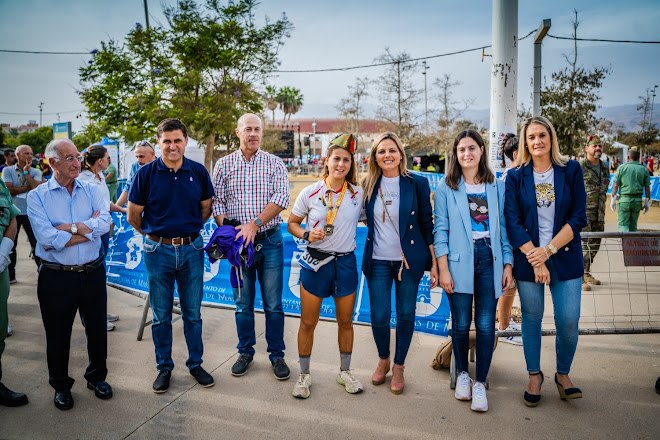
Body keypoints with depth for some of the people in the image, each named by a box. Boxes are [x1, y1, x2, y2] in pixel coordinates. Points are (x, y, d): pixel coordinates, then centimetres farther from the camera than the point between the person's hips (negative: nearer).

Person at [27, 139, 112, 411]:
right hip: (56, 277, -2)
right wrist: (89, 228, -15)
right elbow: (46, 238, -19)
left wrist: (68, 228, -19)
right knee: (57, 334, 14)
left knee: (97, 329, 16)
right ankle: (61, 385, 35)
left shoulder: (92, 191, 2)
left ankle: (97, 377, 38)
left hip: (92, 273, 2)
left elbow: (105, 223, -15)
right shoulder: (37, 196, -5)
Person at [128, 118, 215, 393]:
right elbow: (133, 216, 2)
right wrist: (154, 235, 10)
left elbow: (206, 208, 12)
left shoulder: (198, 172, -1)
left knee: (193, 312, 11)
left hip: (191, 249, 1)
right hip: (158, 250, -1)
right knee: (161, 315, 10)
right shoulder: (146, 173, -5)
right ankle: (164, 367, 25)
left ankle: (195, 364, 26)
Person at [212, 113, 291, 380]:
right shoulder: (224, 165, 6)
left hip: (270, 240, -1)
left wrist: (254, 224, -18)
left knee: (273, 304, 5)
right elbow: (217, 202, 3)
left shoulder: (275, 164, 2)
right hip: (238, 242, 1)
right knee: (242, 303, 11)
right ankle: (245, 353, 26)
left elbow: (281, 198, -10)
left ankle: (277, 355, 18)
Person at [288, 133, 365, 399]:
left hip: (346, 262, 2)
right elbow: (292, 223, 2)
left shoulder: (358, 194, -1)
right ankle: (304, 375, 25)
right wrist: (307, 234, -18)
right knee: (308, 323, 6)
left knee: (346, 322, 14)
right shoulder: (310, 193, -6)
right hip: (315, 262, -1)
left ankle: (345, 372, 34)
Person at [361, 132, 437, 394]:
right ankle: (383, 360, 30)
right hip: (378, 260, 2)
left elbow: (427, 224, -2)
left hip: (410, 259, -1)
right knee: (379, 316, 2)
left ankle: (398, 367, 28)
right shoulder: (369, 185, 2)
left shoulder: (417, 183, -5)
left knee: (406, 315, 8)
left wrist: (434, 263, -2)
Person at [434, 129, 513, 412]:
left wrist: (508, 264, 3)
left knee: (486, 324, 0)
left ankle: (480, 384, 14)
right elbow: (440, 230, -1)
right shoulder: (446, 188, 3)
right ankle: (462, 374, 28)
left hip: (489, 260, 1)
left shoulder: (497, 187, 8)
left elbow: (504, 227, 9)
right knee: (461, 323, 6)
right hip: (459, 262, -1)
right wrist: (443, 269, -7)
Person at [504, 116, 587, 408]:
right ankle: (534, 375, 26)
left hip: (565, 257, 0)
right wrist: (535, 260, -11)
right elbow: (513, 222, -4)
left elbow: (578, 217, -3)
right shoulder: (516, 177, 2)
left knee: (568, 321, -2)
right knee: (532, 318, 7)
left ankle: (563, 374, 23)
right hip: (528, 258, 0)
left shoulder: (571, 170, 2)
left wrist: (548, 250, -12)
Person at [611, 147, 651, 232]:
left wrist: (613, 199, 2)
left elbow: (616, 185, -4)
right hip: (637, 200, 3)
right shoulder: (644, 169, 5)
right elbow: (647, 187, 4)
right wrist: (647, 202, 12)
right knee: (633, 225, 14)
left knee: (623, 224, -2)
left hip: (624, 199, -3)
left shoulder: (622, 167, -2)